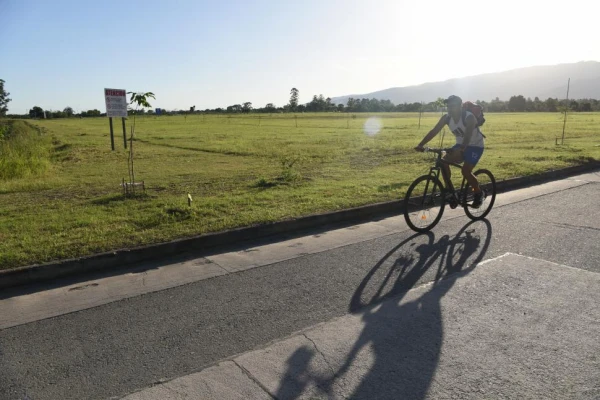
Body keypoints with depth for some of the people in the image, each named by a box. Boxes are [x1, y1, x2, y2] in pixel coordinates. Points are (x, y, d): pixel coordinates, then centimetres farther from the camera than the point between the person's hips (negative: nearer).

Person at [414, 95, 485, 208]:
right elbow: (434, 131, -17)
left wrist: (461, 149, -61)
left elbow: (468, 134, -42)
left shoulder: (469, 117, -27)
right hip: (460, 145, 5)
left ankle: (478, 193, 3)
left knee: (465, 171, -23)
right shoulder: (446, 118, -11)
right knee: (444, 161, -19)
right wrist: (421, 145, -30)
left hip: (475, 146, -5)